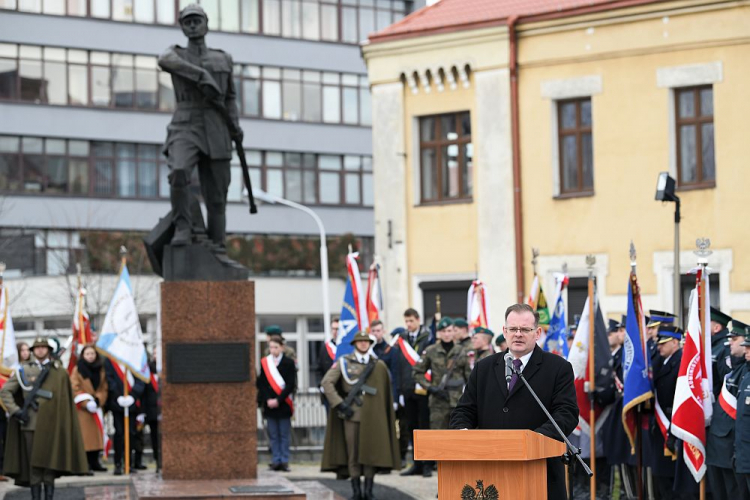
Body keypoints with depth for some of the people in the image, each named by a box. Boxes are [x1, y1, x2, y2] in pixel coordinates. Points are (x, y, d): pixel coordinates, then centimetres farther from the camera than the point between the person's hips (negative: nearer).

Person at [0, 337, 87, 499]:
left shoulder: (59, 371, 6)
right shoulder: (24, 369, 7)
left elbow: (65, 400, 6)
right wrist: (16, 411, -3)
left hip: (51, 424, -1)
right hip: (30, 423, 1)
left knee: (49, 460, -2)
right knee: (33, 462, 1)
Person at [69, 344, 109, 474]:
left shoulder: (100, 370, 11)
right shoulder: (77, 370, -1)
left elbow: (104, 388, 9)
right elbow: (75, 388, -8)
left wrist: (98, 400, -9)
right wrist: (86, 402, -17)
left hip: (96, 408, 5)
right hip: (82, 409, -5)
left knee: (97, 434, 8)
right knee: (84, 435, -9)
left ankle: (94, 462, 16)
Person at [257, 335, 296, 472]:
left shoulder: (288, 363, 0)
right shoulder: (264, 363, 6)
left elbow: (291, 385, -5)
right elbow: (260, 384, 4)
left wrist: (278, 400, -13)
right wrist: (267, 400, -9)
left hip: (283, 404, -2)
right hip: (269, 404, 2)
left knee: (284, 434, 2)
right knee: (273, 434, 4)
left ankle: (284, 461, 6)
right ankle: (276, 461, 8)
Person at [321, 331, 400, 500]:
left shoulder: (379, 365, 6)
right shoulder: (344, 362, 3)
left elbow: (386, 392, 8)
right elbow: (327, 382, -4)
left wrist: (383, 413, 3)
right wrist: (340, 405, -10)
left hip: (372, 415, 1)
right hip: (351, 413, -1)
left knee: (371, 451, 0)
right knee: (352, 452, 1)